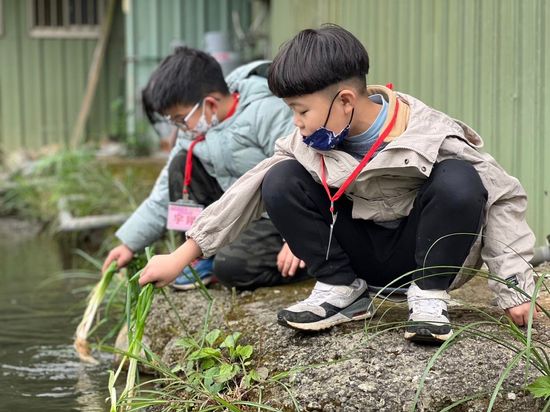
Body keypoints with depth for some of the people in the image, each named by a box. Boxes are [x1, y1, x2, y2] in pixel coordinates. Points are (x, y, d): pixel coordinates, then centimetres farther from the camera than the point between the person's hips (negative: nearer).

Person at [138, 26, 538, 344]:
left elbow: (502, 197, -19)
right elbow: (251, 189, -5)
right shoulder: (310, 141, -10)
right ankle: (340, 289, -5)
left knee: (458, 181, -34)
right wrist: (182, 256, -6)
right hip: (362, 251, 4)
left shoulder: (430, 137, -24)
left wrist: (516, 288, -23)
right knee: (280, 182, -16)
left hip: (420, 249, -4)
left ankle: (429, 295, -15)